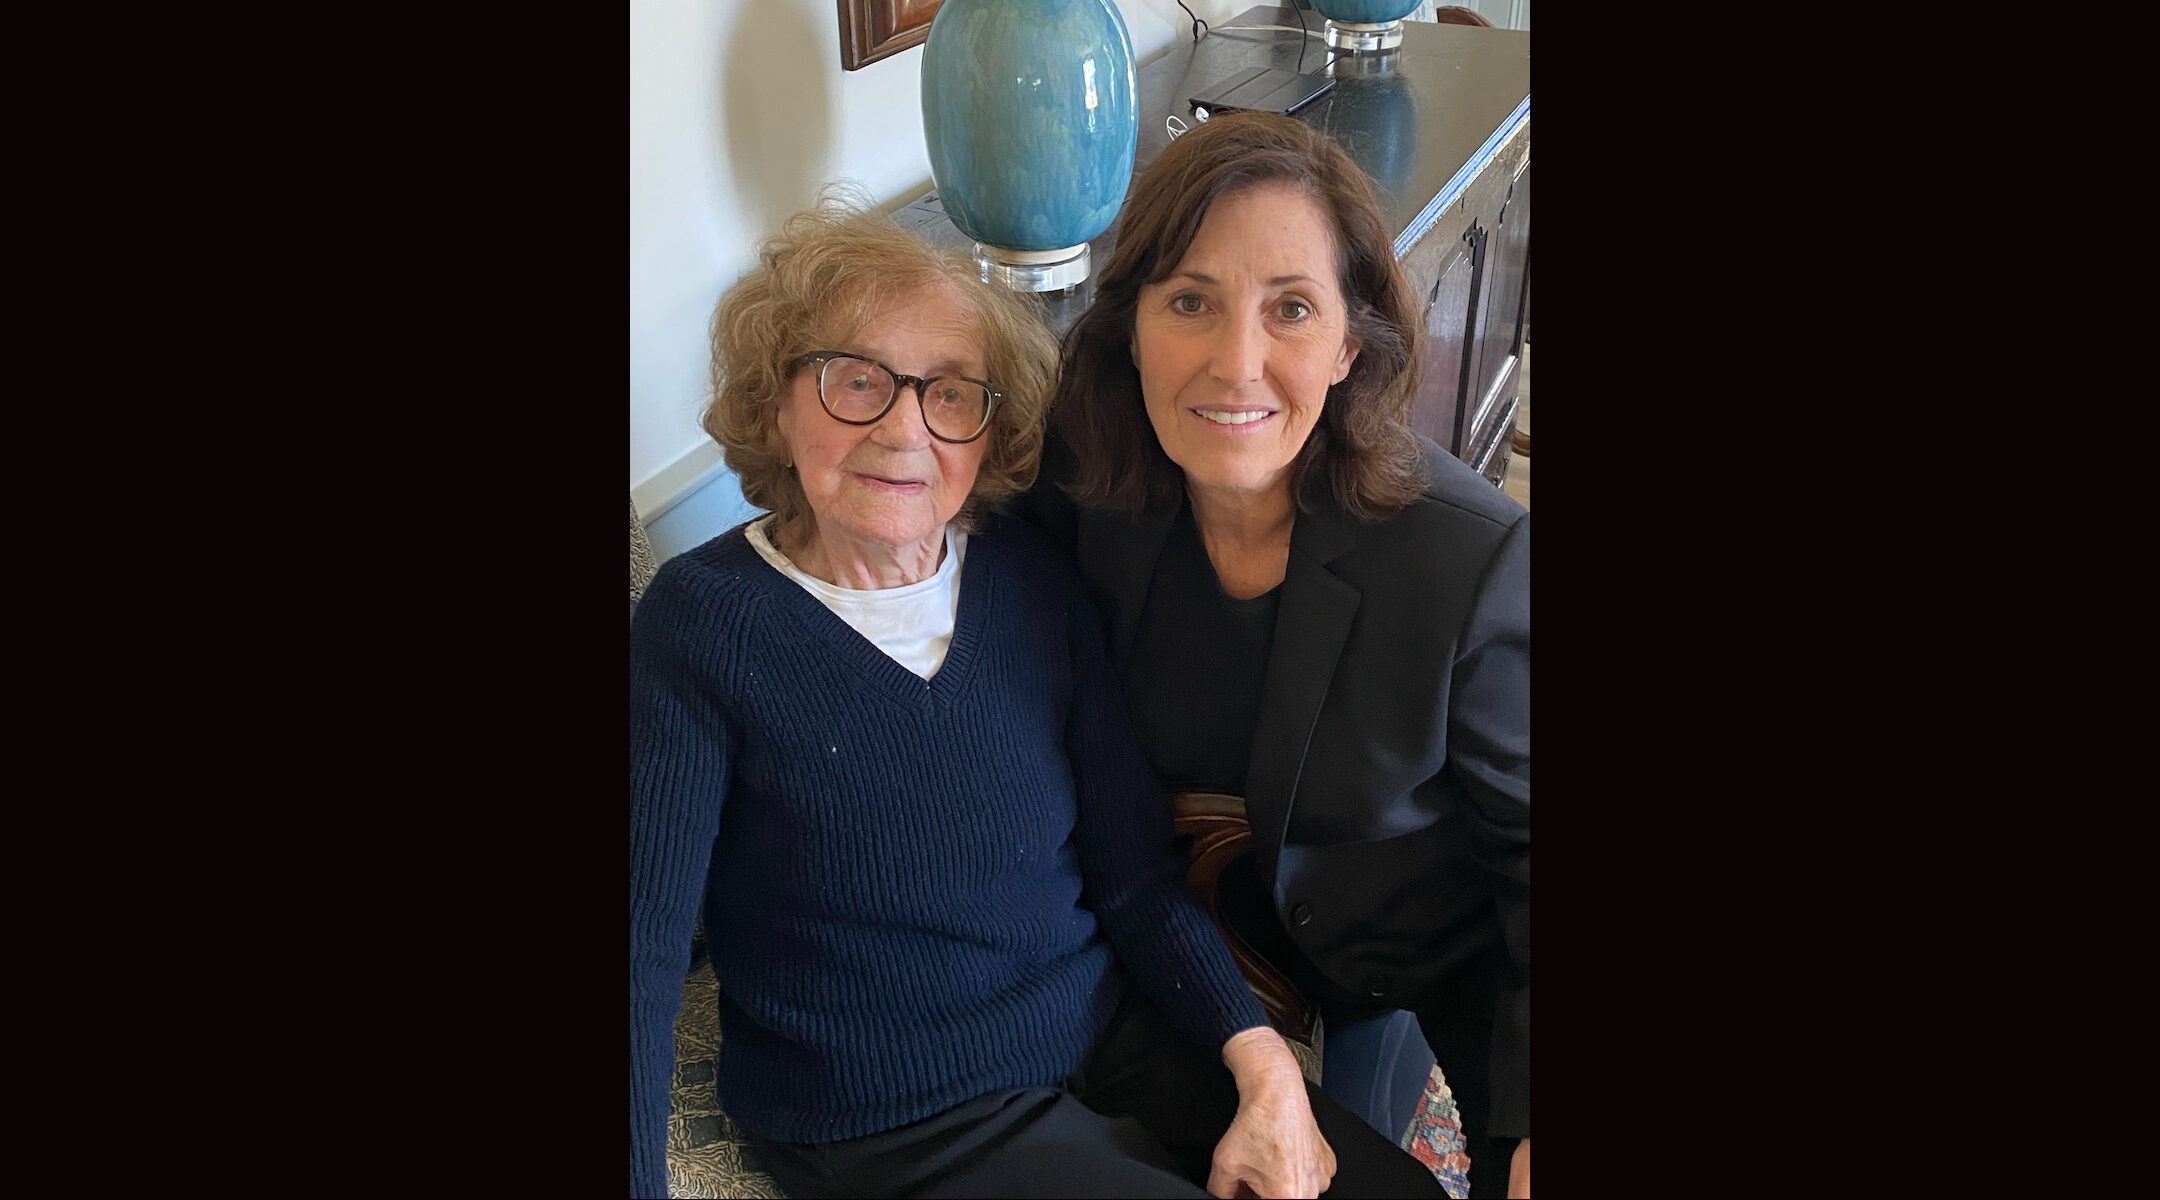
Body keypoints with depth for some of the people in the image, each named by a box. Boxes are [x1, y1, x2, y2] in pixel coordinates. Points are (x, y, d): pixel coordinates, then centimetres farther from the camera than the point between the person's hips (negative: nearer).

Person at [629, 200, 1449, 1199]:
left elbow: (1136, 876, 2)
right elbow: (641, 957, -18)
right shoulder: (706, 622, -13)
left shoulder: (1034, 582, 0)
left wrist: (1262, 1061, -10)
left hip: (1112, 1035, 4)